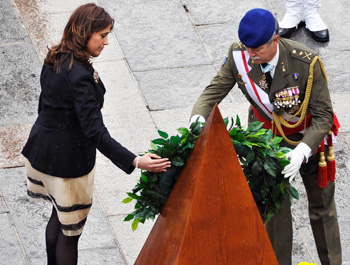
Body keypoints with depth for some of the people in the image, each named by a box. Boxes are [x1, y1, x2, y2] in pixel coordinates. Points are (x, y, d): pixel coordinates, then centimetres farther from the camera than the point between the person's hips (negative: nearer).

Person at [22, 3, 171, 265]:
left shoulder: (55, 59, -1)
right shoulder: (79, 76, -29)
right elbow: (96, 133, -32)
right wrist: (135, 161, -37)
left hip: (42, 150, 9)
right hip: (68, 160, -9)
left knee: (60, 215, 25)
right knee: (70, 229, 5)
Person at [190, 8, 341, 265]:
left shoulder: (306, 63, -33)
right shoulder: (238, 55, -23)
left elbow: (323, 116, -28)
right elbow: (214, 91, -14)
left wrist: (301, 152, -43)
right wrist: (198, 118, -36)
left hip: (308, 135, -2)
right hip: (266, 134, 2)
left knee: (321, 205, 16)